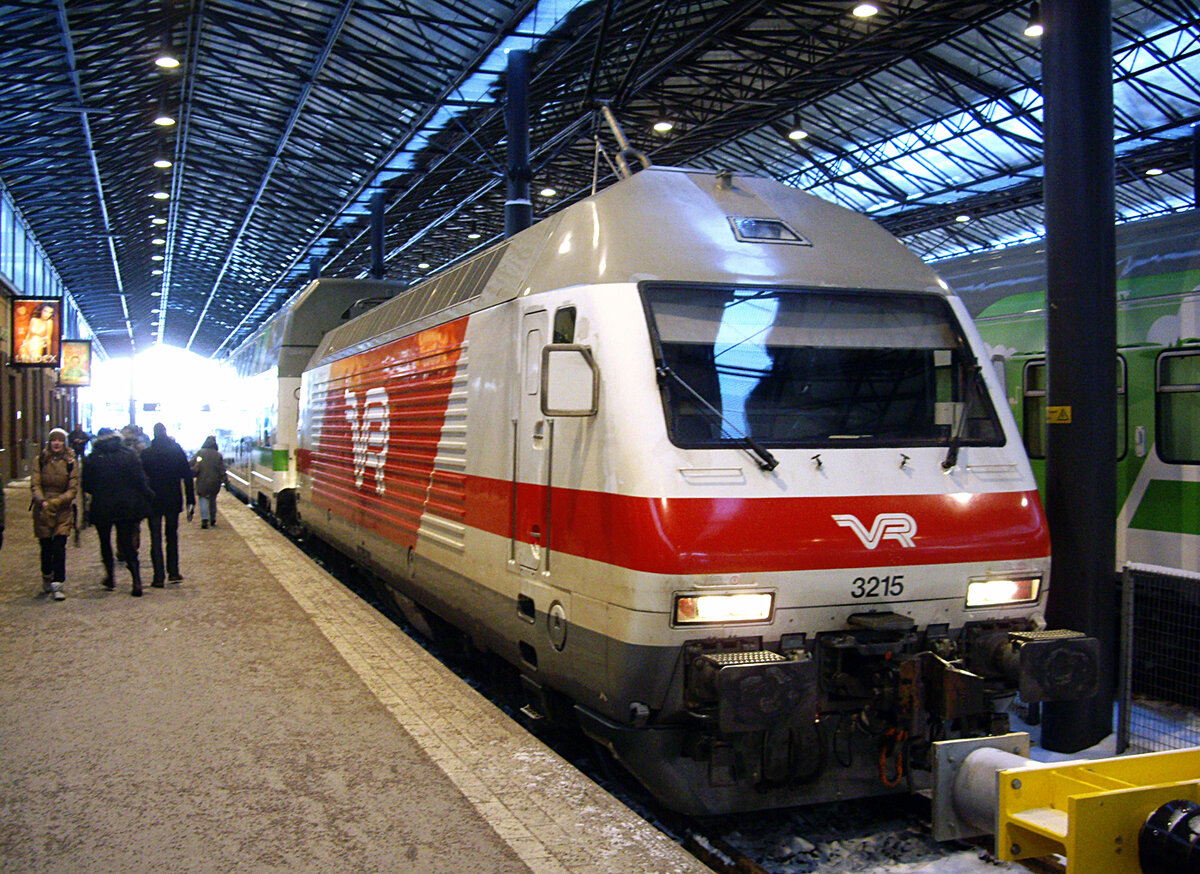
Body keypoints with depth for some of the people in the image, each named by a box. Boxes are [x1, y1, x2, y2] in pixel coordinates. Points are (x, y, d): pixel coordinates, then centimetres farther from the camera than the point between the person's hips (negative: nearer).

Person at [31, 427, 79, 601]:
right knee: (46, 546, 7)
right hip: (43, 510, 1)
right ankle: (46, 577, 32)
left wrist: (56, 502, -15)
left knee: (59, 546, -10)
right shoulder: (41, 460, 3)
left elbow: (73, 489, -1)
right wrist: (42, 501, -19)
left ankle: (57, 584, -9)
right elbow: (35, 484, -1)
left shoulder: (70, 461, 1)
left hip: (63, 510, -1)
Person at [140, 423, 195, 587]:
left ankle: (159, 577, -2)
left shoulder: (145, 454, -6)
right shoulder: (177, 451, -1)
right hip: (173, 501, 2)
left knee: (155, 538, 2)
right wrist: (191, 501, 2)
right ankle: (173, 572, 16)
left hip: (153, 502, -2)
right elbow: (187, 476, -1)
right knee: (172, 536, 17)